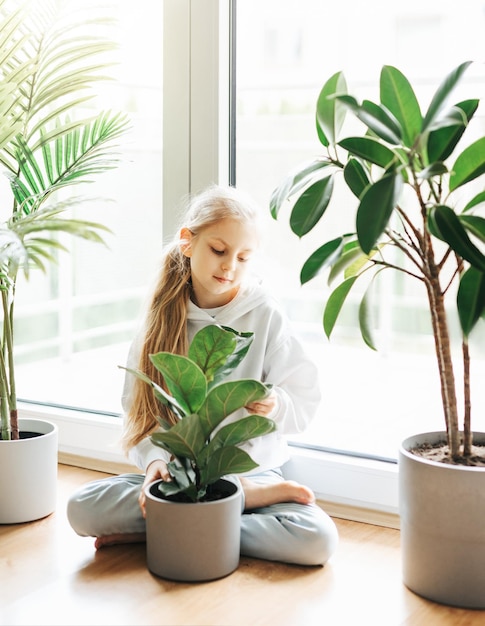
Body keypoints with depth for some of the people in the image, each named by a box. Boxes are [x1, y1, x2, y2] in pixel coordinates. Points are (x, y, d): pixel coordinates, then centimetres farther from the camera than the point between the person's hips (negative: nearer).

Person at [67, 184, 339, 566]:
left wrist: (275, 405, -25)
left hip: (254, 469, -1)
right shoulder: (161, 318, 1)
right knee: (82, 508, -24)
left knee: (318, 540, -29)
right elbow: (138, 412, -1)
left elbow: (306, 403, -3)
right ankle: (247, 494, -19)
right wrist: (155, 458, -20)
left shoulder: (265, 315, -4)